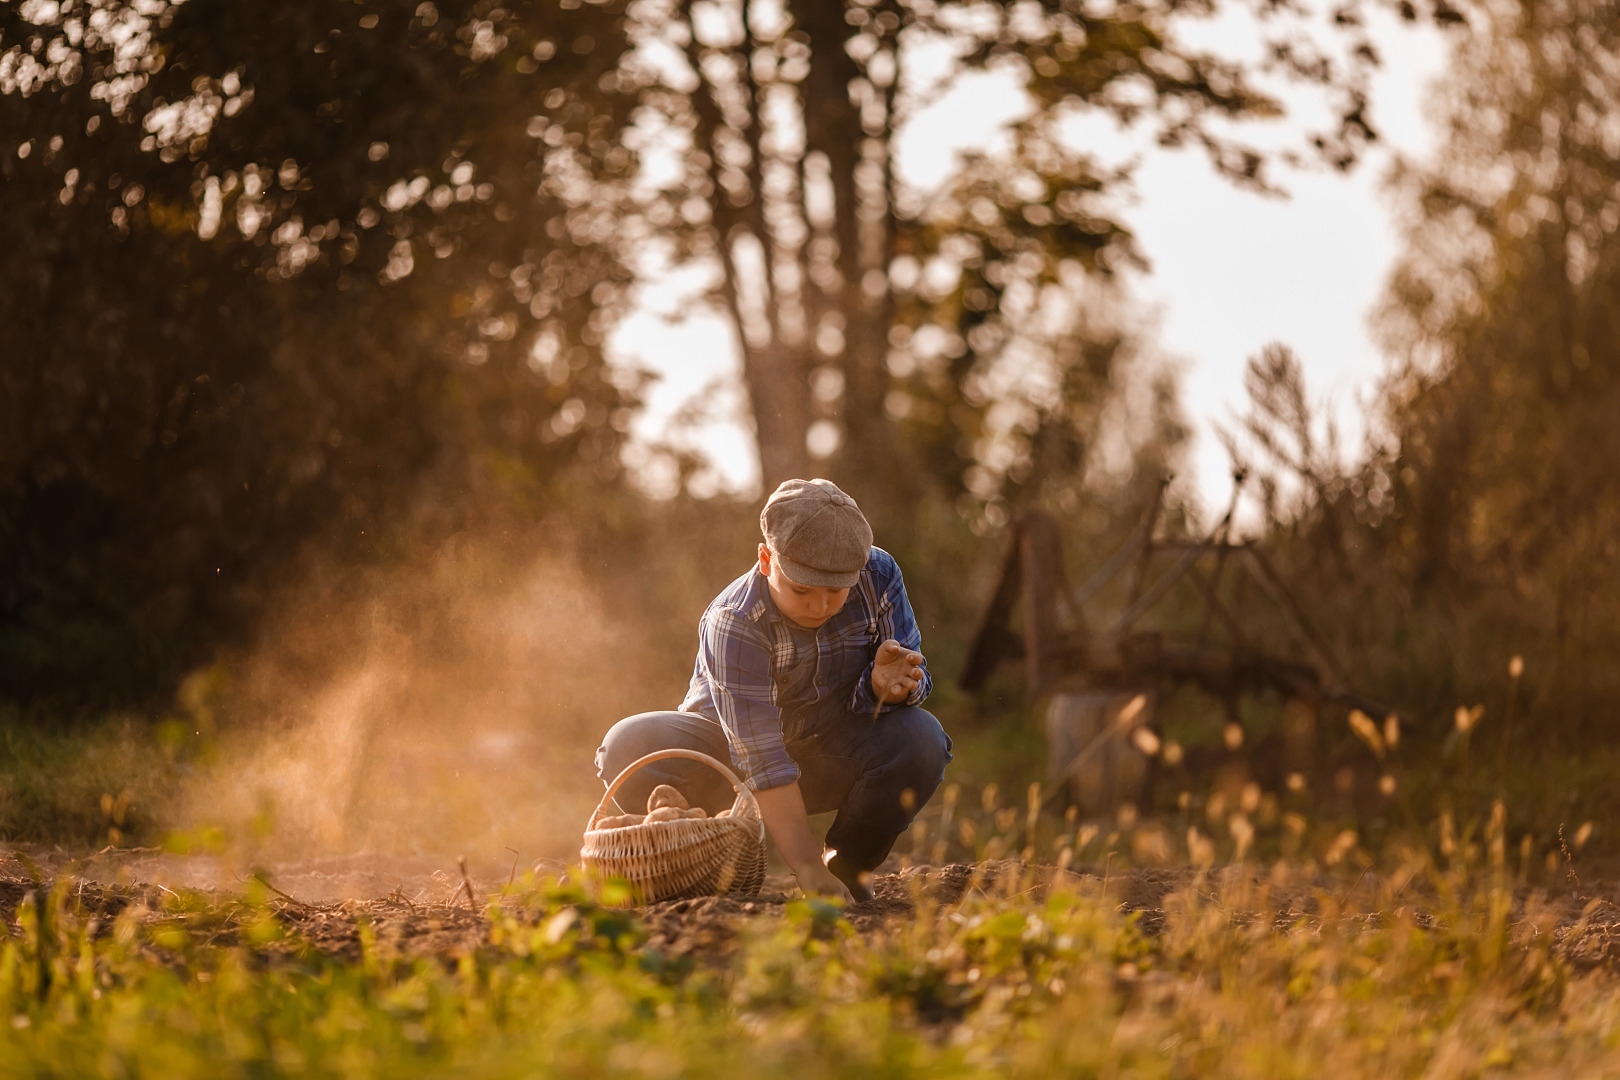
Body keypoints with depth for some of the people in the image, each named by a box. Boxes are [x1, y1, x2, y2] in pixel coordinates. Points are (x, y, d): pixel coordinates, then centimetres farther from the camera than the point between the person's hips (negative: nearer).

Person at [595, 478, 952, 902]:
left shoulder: (879, 575, -17)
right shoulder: (732, 624, -30)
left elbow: (914, 680, -12)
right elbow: (763, 763, -36)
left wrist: (885, 685, -39)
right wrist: (808, 871, -43)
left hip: (830, 749, 3)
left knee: (921, 739, -30)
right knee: (630, 748, -32)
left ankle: (847, 866, -5)